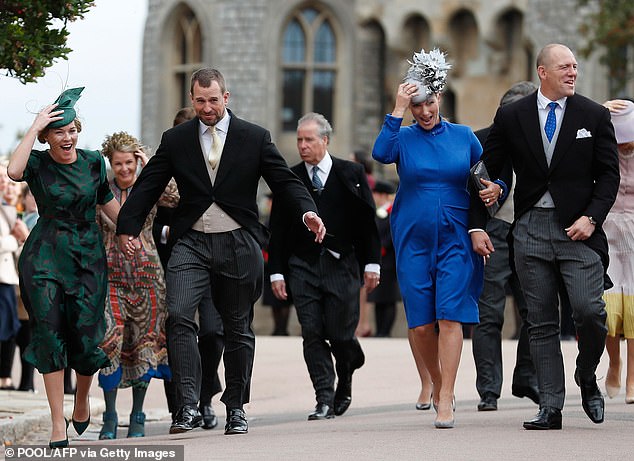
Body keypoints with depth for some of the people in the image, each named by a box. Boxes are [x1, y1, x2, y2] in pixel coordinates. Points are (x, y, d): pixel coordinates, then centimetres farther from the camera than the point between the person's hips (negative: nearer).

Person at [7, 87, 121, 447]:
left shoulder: (93, 161, 5)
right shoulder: (38, 163, -4)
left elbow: (107, 200, 19)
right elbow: (14, 171, -27)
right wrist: (34, 127, -22)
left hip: (88, 255, 2)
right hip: (46, 256, -2)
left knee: (86, 334, -1)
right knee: (50, 332, -8)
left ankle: (82, 399, 31)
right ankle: (58, 422, -5)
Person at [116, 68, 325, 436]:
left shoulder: (255, 138, 2)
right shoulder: (175, 140, 6)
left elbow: (285, 180, -1)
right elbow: (148, 186, 7)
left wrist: (308, 211, -19)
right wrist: (128, 226, -5)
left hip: (238, 243, 0)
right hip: (192, 243, 0)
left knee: (238, 329, 9)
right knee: (178, 315, -20)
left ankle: (236, 408, 23)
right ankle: (189, 405, -20)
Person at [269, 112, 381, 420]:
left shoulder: (351, 174, 5)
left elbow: (367, 221, 5)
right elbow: (278, 229, 9)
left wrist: (371, 264, 0)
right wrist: (277, 271, 3)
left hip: (342, 266, -2)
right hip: (303, 267, 2)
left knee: (340, 334, -3)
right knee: (312, 334, -5)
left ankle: (345, 382, 27)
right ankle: (325, 400, -1)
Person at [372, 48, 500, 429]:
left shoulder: (463, 136, 7)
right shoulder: (404, 137, 3)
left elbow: (488, 177, 14)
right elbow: (381, 154, -18)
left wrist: (496, 190, -8)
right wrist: (397, 111, -20)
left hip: (455, 240, 0)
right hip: (413, 240, 1)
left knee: (450, 315, -11)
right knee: (421, 324, 0)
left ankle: (446, 399, -12)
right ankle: (436, 383, 25)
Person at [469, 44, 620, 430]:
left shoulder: (595, 116, 4)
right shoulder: (511, 117, 5)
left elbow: (609, 174, 4)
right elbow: (485, 173, 9)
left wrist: (592, 217, -10)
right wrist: (477, 226, 3)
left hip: (578, 228, -1)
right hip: (531, 228, 1)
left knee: (590, 310, -13)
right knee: (541, 322, 3)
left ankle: (588, 379, 15)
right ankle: (551, 408, 7)